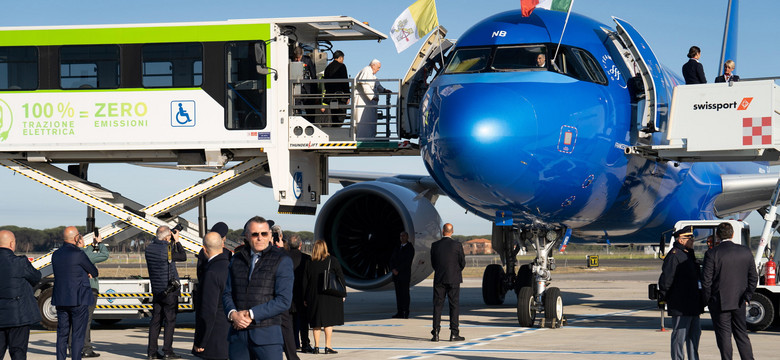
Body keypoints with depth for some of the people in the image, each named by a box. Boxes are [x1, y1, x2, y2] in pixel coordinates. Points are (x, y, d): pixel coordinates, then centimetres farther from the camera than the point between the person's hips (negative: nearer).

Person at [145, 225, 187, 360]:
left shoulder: (149, 249, 1)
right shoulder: (167, 250, -18)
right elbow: (183, 257, -6)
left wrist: (172, 242, 12)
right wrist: (177, 241, 1)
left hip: (156, 291, 6)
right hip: (169, 291, -6)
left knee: (155, 320, 9)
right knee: (170, 320, 0)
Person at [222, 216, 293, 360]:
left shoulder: (281, 260, -1)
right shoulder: (237, 259, 15)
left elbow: (284, 301, -9)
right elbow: (227, 293, 15)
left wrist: (251, 315, -14)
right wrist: (232, 314, -8)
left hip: (267, 335, -4)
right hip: (238, 334, 5)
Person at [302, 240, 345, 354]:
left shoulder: (310, 264, 1)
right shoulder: (332, 261, -4)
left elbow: (305, 283, 4)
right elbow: (341, 278, -3)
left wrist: (305, 298, 11)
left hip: (314, 297, 2)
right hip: (330, 296, -2)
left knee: (316, 323, 9)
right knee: (329, 322, 1)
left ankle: (316, 347, 10)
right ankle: (328, 347, -3)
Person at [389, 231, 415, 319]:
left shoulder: (410, 248, -3)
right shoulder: (397, 248, 18)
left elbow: (407, 261, -12)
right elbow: (392, 259, 13)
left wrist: (398, 270, -14)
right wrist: (393, 269, -6)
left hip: (405, 275, -6)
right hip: (396, 274, 6)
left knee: (405, 293, -7)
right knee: (398, 294, 4)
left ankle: (406, 313, -6)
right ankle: (400, 312, 5)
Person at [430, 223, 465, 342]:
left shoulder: (435, 245, -2)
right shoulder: (457, 245, -8)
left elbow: (433, 263, 6)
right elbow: (462, 263, -2)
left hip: (439, 279, 2)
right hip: (454, 279, -2)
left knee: (437, 305, 5)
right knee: (454, 306, 3)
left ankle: (436, 333, 1)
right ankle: (454, 333, 0)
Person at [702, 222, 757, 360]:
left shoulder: (712, 254, -12)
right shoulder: (745, 252, 2)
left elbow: (706, 280, -12)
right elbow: (753, 278, 4)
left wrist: (708, 299, 0)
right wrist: (746, 297, 9)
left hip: (720, 302, -4)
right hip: (739, 302, 4)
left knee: (724, 337, 1)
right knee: (742, 335, 14)